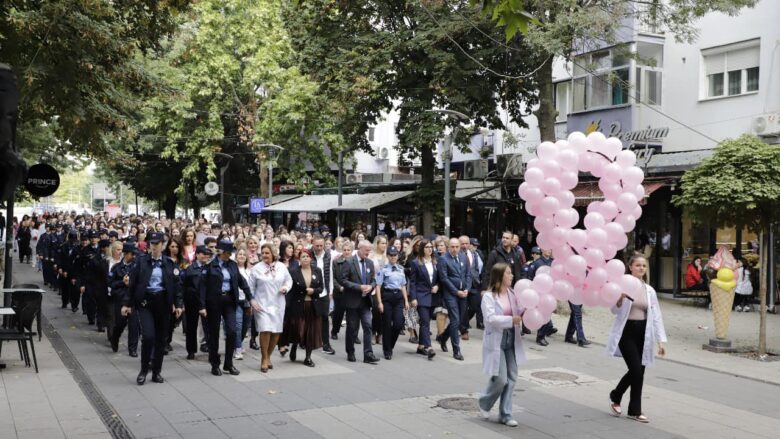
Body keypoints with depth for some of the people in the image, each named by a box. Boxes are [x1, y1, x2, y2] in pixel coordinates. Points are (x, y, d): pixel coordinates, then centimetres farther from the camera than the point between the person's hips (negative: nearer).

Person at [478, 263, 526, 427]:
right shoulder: (489, 296, -9)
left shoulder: (513, 294, 5)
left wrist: (525, 311, -14)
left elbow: (518, 313, 7)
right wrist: (511, 320, -25)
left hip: (512, 340, 6)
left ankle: (505, 414, 16)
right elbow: (491, 318, -20)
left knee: (511, 378, 5)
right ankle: (484, 403, 23)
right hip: (496, 341, -5)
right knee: (500, 379, -5)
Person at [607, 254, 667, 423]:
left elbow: (656, 316, 9)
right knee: (636, 371, -10)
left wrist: (661, 339, 1)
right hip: (626, 332, -5)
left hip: (643, 333, 5)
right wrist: (620, 299, -31)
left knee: (638, 371, 7)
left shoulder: (650, 290, 9)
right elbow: (615, 311, -9)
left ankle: (616, 396, 29)